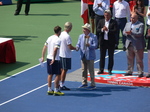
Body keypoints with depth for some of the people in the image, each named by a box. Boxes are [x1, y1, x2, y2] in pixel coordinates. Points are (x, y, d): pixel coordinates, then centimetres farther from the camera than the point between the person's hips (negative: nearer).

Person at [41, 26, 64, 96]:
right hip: (55, 60, -7)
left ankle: (49, 90, 16)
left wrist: (42, 57, 15)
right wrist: (53, 59, -24)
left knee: (50, 74, 12)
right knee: (58, 75, 2)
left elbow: (44, 48, 10)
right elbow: (55, 50, -24)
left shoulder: (49, 38, 8)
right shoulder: (58, 40, -15)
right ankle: (56, 91, 4)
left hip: (49, 58, 7)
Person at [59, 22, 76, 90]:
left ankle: (60, 84, 23)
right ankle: (62, 85, 3)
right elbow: (70, 47, -21)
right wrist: (75, 48, -3)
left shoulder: (61, 34, 5)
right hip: (66, 56, -9)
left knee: (62, 69, 16)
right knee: (64, 70, -1)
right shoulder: (67, 36, -21)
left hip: (61, 54, 9)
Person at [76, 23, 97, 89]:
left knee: (91, 71, -1)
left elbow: (95, 46, -12)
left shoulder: (93, 37, -7)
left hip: (90, 56, -5)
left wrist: (89, 45, -31)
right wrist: (77, 47, -14)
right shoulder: (81, 36, 9)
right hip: (83, 56, 6)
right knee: (83, 70, 13)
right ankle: (84, 83, 24)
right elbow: (78, 44, 9)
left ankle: (93, 84, 5)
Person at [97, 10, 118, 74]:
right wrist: (102, 30, -20)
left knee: (111, 56, 4)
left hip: (111, 42, -3)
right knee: (102, 56, 8)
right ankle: (101, 70, 15)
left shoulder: (114, 22, -4)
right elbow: (98, 30, -1)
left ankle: (109, 70, 12)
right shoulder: (101, 22, 8)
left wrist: (108, 30, -25)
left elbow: (115, 31, -14)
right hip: (103, 41, 3)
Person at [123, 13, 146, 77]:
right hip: (129, 45, 6)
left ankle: (140, 72, 5)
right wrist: (127, 33, -14)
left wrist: (131, 33, -26)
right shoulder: (128, 24, 15)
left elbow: (140, 34, -17)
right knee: (130, 59, 12)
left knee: (139, 60, 0)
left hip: (138, 46, -6)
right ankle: (130, 71, 20)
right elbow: (124, 31, 9)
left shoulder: (141, 25, -6)